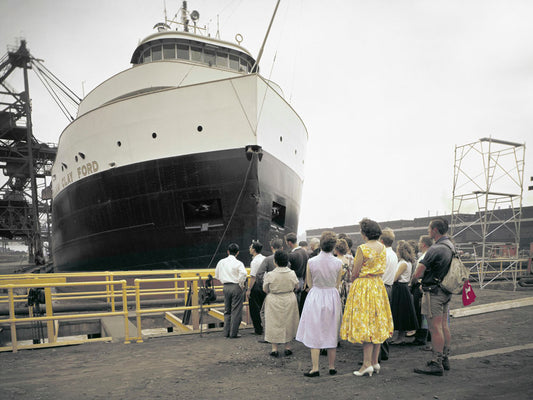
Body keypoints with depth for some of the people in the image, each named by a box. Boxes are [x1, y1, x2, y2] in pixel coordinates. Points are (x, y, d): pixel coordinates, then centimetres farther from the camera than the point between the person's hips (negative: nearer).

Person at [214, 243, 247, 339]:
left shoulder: (221, 262, 7)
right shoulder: (238, 263, -9)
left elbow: (217, 275, 15)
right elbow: (243, 274, -25)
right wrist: (241, 284, -11)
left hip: (226, 287, 5)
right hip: (236, 287, -5)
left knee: (227, 310, 15)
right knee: (236, 311, 3)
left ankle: (226, 332, 18)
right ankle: (233, 333, 5)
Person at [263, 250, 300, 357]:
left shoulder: (270, 275, -16)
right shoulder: (292, 273, -8)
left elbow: (265, 289, -6)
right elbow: (296, 286, 6)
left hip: (274, 301, -2)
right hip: (289, 300, 2)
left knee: (274, 323, 7)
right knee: (288, 322, 14)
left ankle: (274, 348, 9)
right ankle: (287, 347, 21)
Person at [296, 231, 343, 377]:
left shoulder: (311, 262, -11)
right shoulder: (338, 263, -8)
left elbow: (309, 283, 1)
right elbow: (337, 284, 3)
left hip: (315, 297, -2)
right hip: (332, 297, 2)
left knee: (314, 334, 5)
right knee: (332, 334, 13)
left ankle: (315, 368, 6)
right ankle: (332, 367, 21)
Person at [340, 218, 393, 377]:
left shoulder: (363, 248, -16)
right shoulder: (383, 248, 6)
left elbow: (355, 273, -13)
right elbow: (382, 268, 13)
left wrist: (354, 272, 7)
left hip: (363, 287, -7)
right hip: (379, 286, 7)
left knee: (364, 324, -3)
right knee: (377, 324, 11)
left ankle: (367, 363, -2)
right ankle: (375, 362, 19)